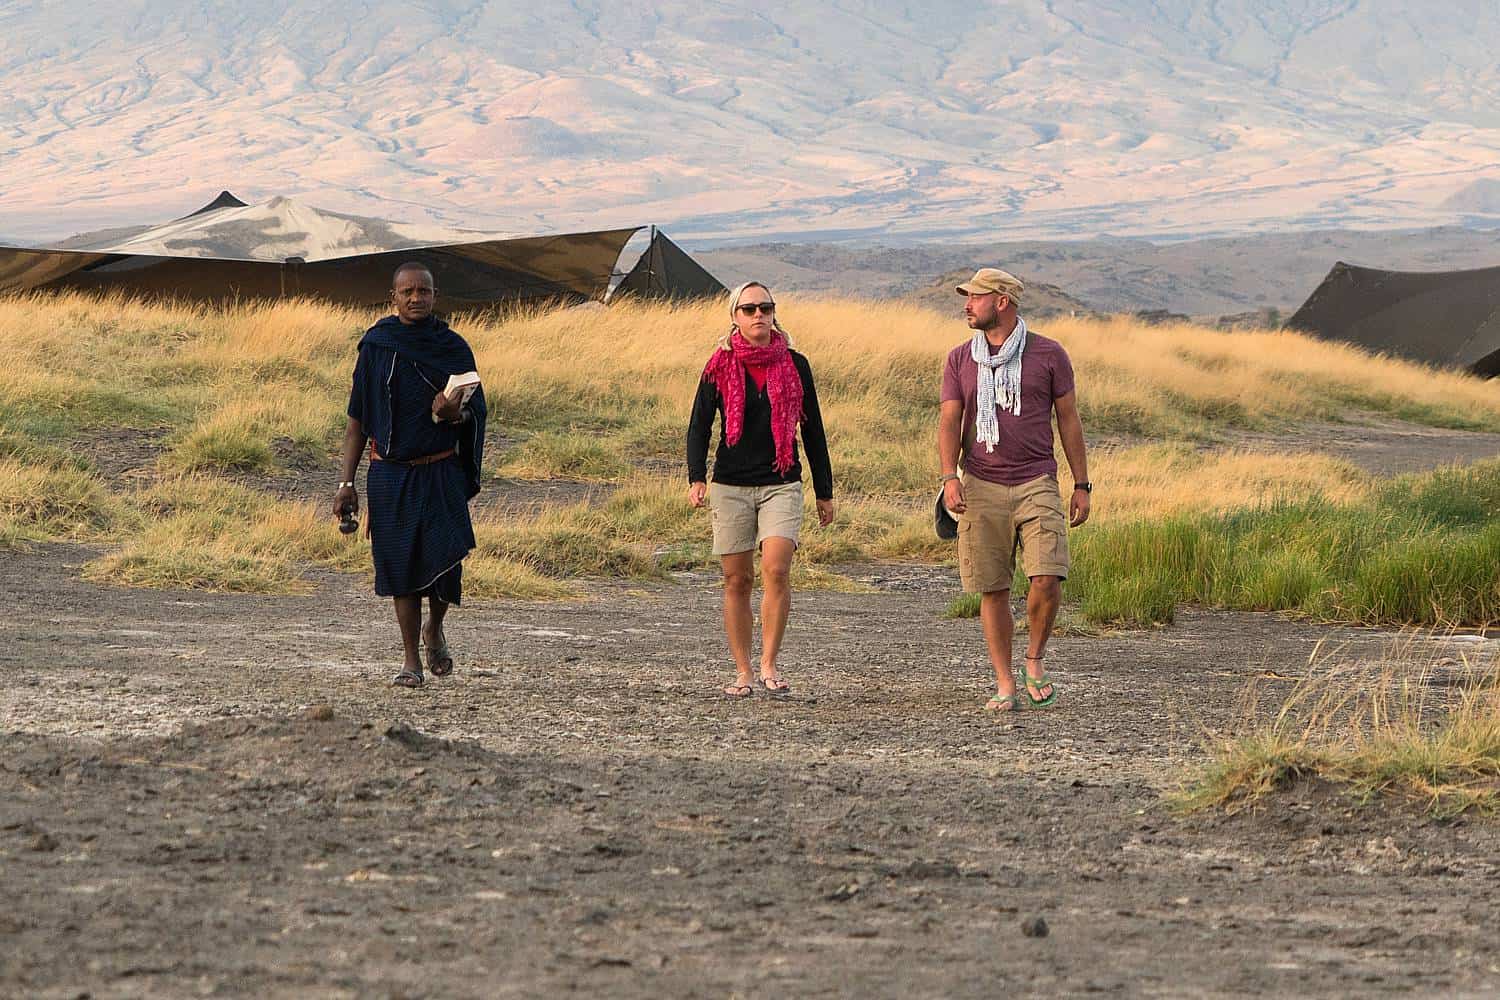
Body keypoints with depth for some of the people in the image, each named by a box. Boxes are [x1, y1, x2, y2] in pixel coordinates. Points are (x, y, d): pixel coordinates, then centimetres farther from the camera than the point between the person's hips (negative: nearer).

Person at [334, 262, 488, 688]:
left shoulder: (453, 348, 2)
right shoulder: (376, 347, 1)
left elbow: (475, 411, 8)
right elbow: (357, 420, 5)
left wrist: (454, 413, -17)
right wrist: (346, 483, 1)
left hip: (441, 473, 0)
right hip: (390, 473, 0)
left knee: (444, 558, -11)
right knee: (401, 565, 1)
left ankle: (434, 628, 20)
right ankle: (411, 661, 11)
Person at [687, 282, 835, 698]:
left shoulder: (794, 366, 6)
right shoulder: (719, 368, 3)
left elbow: (813, 430, 12)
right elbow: (699, 427, 1)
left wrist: (824, 492, 13)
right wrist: (697, 477, -15)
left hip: (781, 485, 0)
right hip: (731, 486, 0)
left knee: (776, 569, -18)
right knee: (737, 579, 2)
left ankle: (769, 664, -10)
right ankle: (743, 673, 8)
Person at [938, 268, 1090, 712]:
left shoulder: (1049, 355, 4)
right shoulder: (961, 359, 9)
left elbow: (1069, 420, 8)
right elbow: (950, 421, 4)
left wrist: (1082, 485, 6)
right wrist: (949, 477, -12)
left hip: (1037, 485, -2)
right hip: (982, 489, 2)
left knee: (1047, 578, -16)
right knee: (993, 590, 1)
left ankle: (1035, 660, 8)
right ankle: (1004, 684, 8)